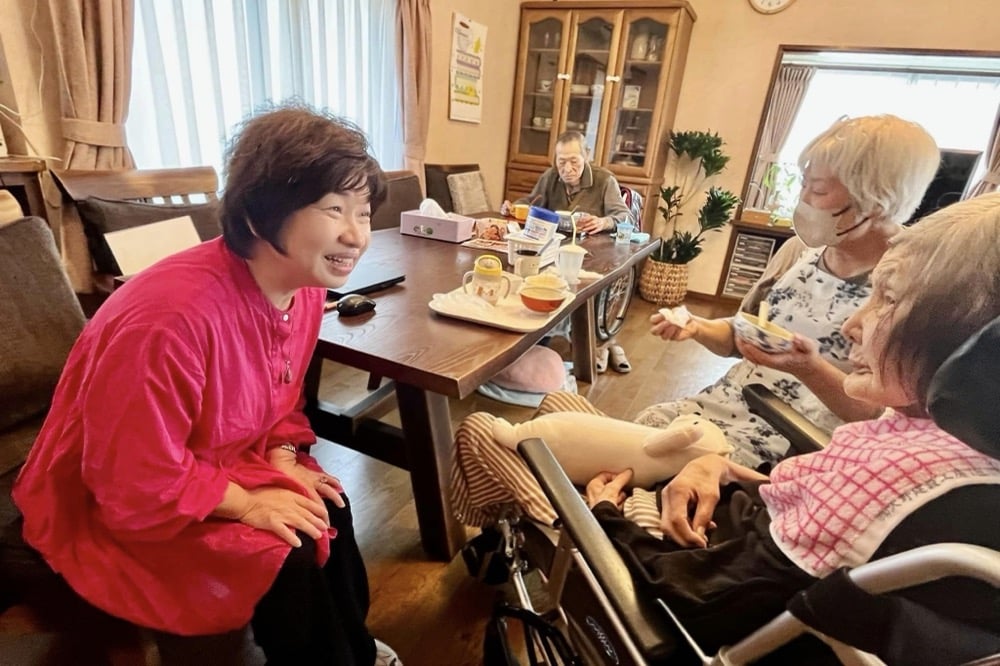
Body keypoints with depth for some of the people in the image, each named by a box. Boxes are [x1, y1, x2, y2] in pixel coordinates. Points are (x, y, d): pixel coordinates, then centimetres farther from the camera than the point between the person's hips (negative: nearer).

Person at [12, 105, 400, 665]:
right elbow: (134, 481, -28)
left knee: (329, 515, -9)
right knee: (288, 559, -19)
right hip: (111, 508, -6)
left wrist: (283, 463, -11)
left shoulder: (304, 287, -10)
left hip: (219, 467, 7)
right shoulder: (172, 317, -37)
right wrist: (247, 504, -23)